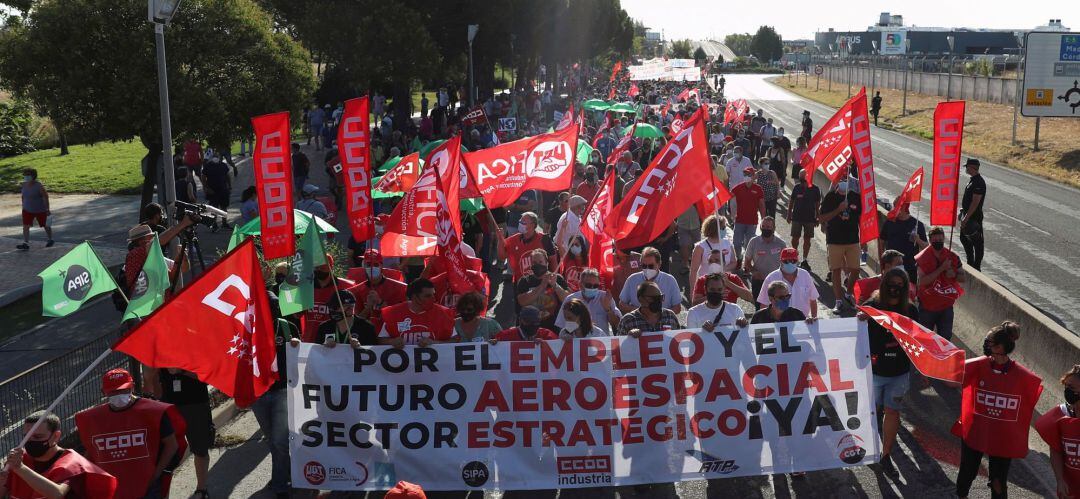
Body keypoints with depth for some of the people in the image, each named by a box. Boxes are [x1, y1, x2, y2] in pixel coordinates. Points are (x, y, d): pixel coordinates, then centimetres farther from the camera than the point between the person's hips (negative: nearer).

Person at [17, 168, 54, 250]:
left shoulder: (39, 186, -20)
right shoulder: (24, 185, -2)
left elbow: (45, 197, -17)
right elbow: (23, 196, 12)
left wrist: (47, 209, -18)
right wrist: (23, 206, 16)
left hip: (40, 210, -5)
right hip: (27, 210, 5)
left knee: (45, 225, 12)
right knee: (25, 226, -7)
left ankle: (50, 240, 32)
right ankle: (26, 244, -8)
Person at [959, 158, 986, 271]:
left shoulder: (979, 183, -20)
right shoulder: (972, 180, 11)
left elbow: (975, 202, -25)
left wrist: (966, 218, -26)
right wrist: (963, 213, 20)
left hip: (974, 217, -11)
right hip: (967, 216, 11)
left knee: (977, 242, -1)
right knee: (964, 238, 19)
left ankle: (976, 266, 6)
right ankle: (970, 263, 31)